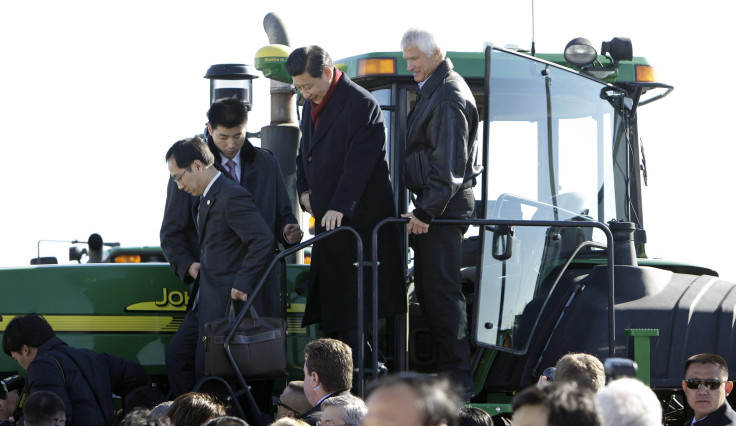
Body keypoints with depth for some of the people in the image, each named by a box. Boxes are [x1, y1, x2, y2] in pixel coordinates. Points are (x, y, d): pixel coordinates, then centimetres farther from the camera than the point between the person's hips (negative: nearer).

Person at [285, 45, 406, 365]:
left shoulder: (360, 104, -14)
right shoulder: (312, 105, 14)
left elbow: (359, 162, -21)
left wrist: (339, 207, -26)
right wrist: (304, 189, 9)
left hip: (358, 219, -9)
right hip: (327, 220, 9)